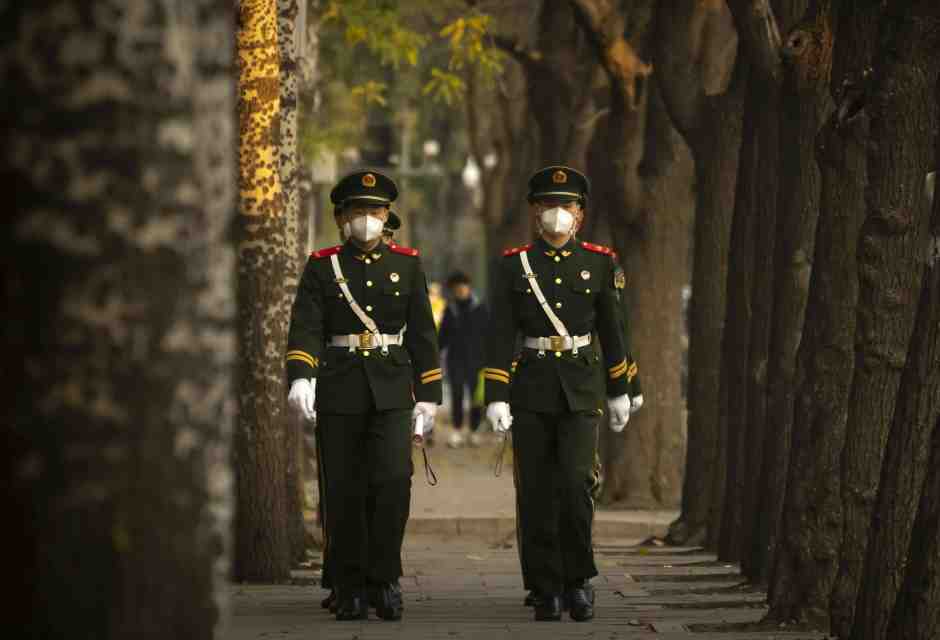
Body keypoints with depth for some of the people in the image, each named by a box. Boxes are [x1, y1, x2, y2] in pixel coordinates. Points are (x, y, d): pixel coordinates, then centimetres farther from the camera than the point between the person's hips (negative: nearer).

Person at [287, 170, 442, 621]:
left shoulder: (406, 264, 9)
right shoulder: (322, 267, 4)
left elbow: (422, 333, 10)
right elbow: (305, 328, -8)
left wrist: (428, 394, 4)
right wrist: (301, 377, -24)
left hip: (392, 392, 1)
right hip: (338, 393, 0)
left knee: (393, 480, -15)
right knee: (344, 493, 2)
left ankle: (383, 578, -3)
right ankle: (350, 592, 11)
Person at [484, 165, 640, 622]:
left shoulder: (599, 263, 4)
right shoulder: (514, 265, 1)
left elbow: (611, 331, 12)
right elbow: (500, 336, -3)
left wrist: (619, 392, 14)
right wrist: (496, 397, -10)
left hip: (581, 389, 0)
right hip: (531, 388, 0)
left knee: (576, 482, -14)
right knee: (536, 494, 1)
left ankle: (579, 578, 2)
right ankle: (547, 592, 9)